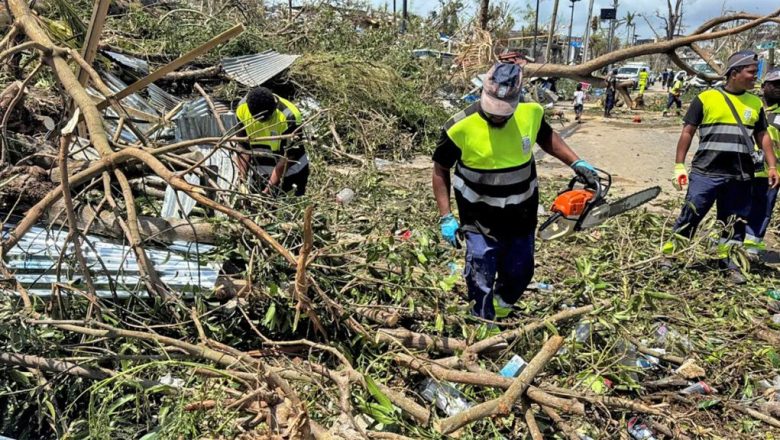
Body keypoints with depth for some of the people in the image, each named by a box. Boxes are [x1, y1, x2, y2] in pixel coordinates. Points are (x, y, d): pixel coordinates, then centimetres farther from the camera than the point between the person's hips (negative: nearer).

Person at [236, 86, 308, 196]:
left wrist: (269, 187, -21)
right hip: (260, 174, 4)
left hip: (290, 173, -4)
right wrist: (242, 178, -10)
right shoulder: (242, 109, -12)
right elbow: (243, 147, -3)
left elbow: (287, 156, -20)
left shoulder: (288, 117, -26)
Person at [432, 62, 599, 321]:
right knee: (481, 280, 0)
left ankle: (501, 311, 50)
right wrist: (446, 218, -14)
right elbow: (440, 171, -9)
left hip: (522, 216, 4)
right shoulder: (461, 127, -23)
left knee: (520, 273, 19)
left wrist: (576, 163, 3)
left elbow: (546, 137, 12)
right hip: (481, 221, -4)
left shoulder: (531, 113, -12)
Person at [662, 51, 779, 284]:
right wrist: (679, 165, -5)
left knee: (735, 221, 10)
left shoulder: (755, 103, 12)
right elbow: (688, 132, -1)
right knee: (690, 216, -3)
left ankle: (727, 261, 22)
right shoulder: (706, 98, -2)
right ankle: (669, 254, 8)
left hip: (740, 177, 5)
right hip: (706, 173, -4)